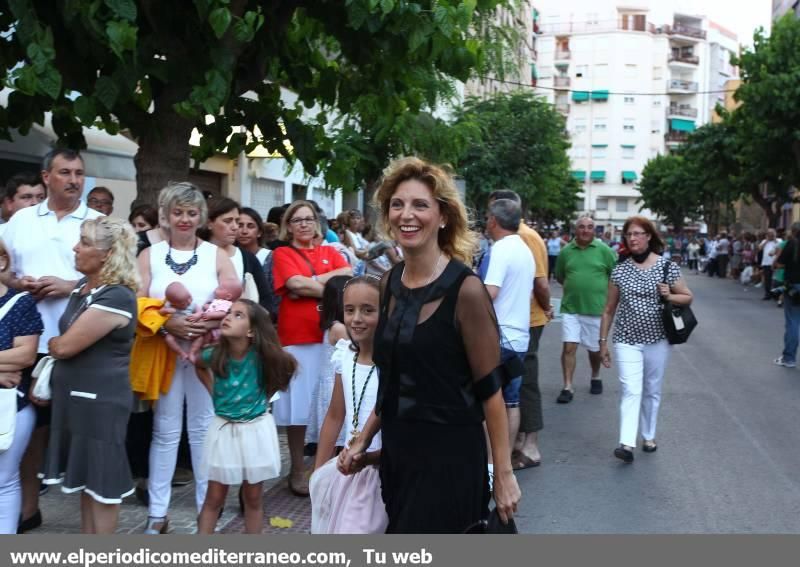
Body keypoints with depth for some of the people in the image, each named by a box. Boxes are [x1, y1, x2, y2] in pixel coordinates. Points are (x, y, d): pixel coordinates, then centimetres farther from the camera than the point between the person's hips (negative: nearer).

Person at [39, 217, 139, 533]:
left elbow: (65, 346, -20)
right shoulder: (82, 289, 10)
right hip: (74, 397, 9)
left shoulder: (117, 297, -20)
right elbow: (62, 346, 16)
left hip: (101, 401, -9)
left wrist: (52, 343, 2)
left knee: (101, 481, 3)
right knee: (85, 477, 16)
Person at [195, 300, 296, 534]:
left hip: (255, 430, -1)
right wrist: (213, 392, 4)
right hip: (224, 430, 1)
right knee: (214, 498, 7)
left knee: (253, 498, 11)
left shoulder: (261, 355, -18)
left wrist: (263, 397, -1)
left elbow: (289, 367, 0)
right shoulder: (215, 355, -11)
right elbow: (199, 366, 13)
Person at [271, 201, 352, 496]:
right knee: (299, 405, -1)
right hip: (296, 338, -3)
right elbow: (296, 284, -12)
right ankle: (297, 469, 11)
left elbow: (348, 274, -2)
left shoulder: (330, 252, 16)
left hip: (328, 336, 4)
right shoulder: (282, 254, 4)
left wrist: (313, 281, -11)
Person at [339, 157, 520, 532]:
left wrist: (503, 473, -12)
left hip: (449, 456, -6)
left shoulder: (465, 289, -15)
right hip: (396, 452, 7)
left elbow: (489, 389, -13)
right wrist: (363, 441, 12)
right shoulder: (391, 283, 5)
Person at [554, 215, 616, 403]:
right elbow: (560, 277, 13)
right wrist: (574, 287, 3)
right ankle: (567, 388, 0)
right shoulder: (566, 251, 1)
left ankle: (595, 377, 39)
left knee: (595, 349, 13)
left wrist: (604, 290, -2)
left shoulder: (604, 250, -4)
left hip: (596, 308, -1)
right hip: (570, 308, 1)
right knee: (569, 347, -6)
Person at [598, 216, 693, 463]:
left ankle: (649, 436, 28)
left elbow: (688, 297, 5)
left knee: (652, 391, 12)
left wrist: (669, 296, -16)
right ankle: (627, 443, -18)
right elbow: (609, 309, 7)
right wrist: (603, 341, 6)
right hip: (627, 340, 0)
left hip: (657, 340, 0)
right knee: (631, 391, -11)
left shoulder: (667, 267, -3)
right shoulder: (619, 270, 1)